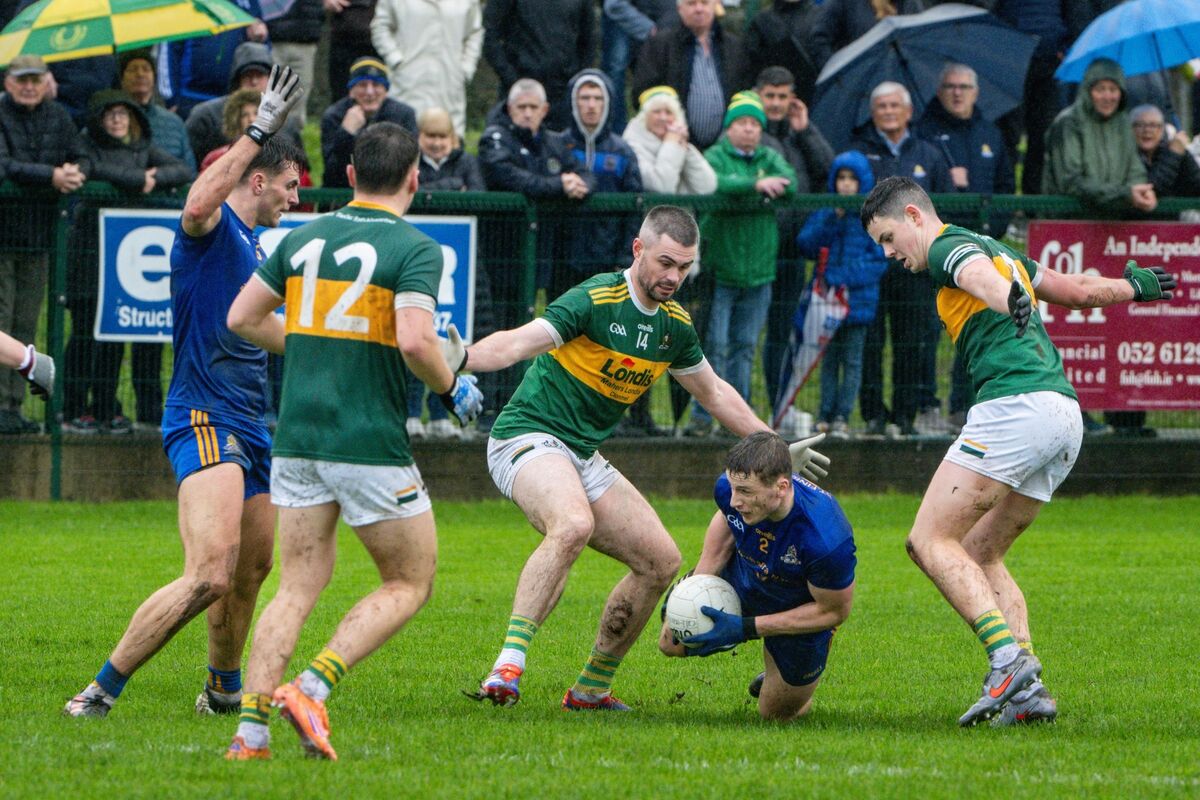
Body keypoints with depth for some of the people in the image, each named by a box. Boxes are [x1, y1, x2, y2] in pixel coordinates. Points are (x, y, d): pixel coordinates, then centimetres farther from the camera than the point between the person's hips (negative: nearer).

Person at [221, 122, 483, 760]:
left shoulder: (302, 239, 9)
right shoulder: (415, 249, -9)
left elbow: (242, 318, 15)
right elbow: (414, 342, -22)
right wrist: (452, 388, -3)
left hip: (296, 438, 6)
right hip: (372, 444, -6)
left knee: (299, 584, 11)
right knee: (409, 584, 9)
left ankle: (250, 727, -4)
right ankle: (311, 688, -10)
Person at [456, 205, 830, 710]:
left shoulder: (674, 325, 8)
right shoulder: (595, 300, -17)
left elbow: (713, 392, 24)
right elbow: (518, 343, -29)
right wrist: (462, 360, -48)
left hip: (584, 457, 9)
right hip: (530, 437, -9)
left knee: (660, 560, 5)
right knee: (573, 525, -37)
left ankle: (591, 688, 15)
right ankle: (508, 665, -41)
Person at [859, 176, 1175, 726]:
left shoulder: (951, 247, 0)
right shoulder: (998, 252, 27)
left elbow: (981, 276, -25)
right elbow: (1081, 289, 38)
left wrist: (1010, 301, -47)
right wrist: (1133, 286, 58)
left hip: (1015, 405, -10)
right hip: (1065, 415, 10)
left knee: (931, 541, -10)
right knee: (978, 556, 13)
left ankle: (1009, 660, -26)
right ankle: (1028, 691, -2)